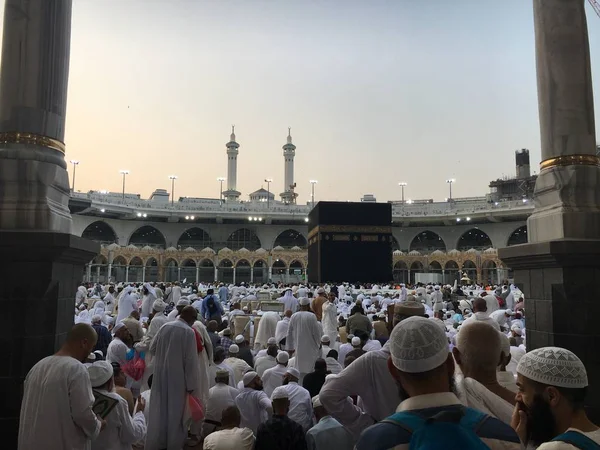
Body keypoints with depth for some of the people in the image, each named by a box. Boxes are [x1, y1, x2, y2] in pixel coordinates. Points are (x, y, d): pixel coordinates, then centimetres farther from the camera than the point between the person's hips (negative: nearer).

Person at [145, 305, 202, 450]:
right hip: (177, 376, -5)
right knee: (175, 410, 9)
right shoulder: (189, 332, -15)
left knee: (159, 408, 16)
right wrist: (191, 383, -10)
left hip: (160, 374, 5)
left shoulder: (164, 326, 1)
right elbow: (191, 360, -15)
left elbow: (152, 348, 10)